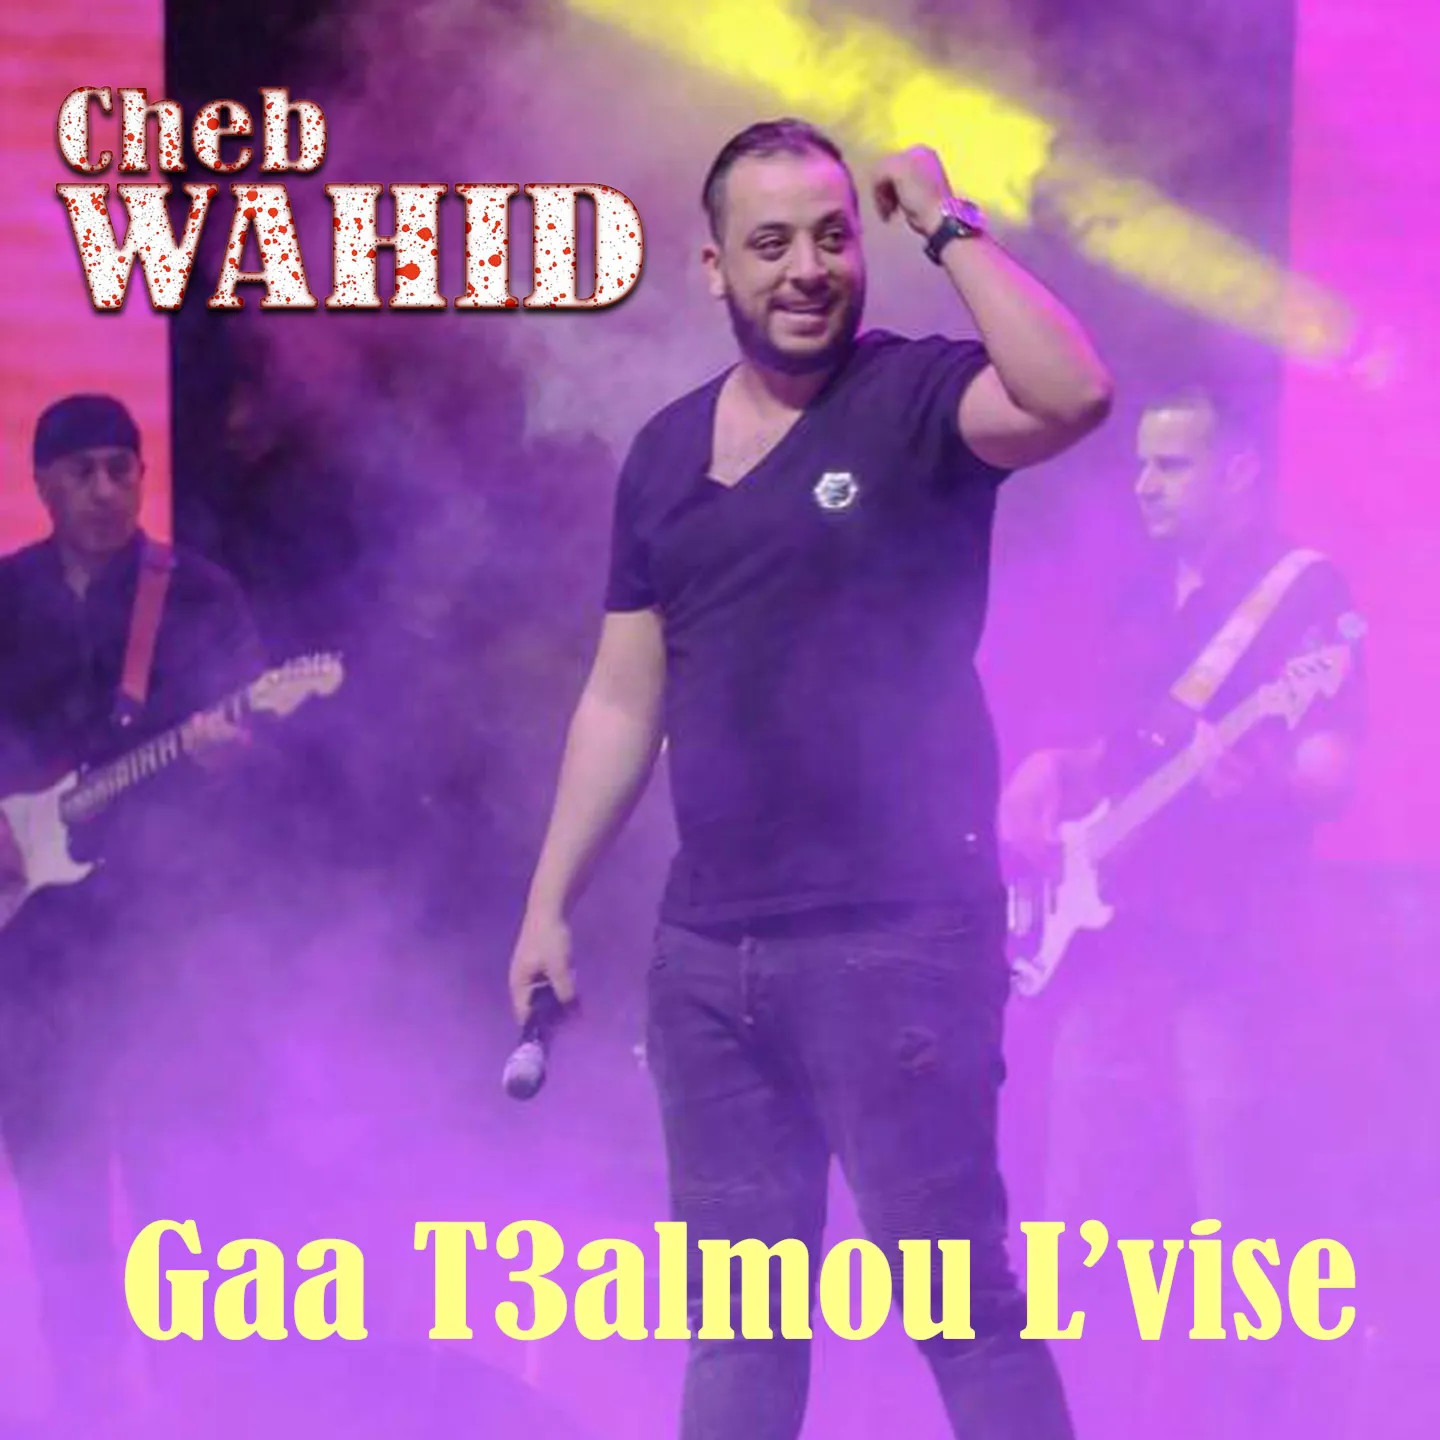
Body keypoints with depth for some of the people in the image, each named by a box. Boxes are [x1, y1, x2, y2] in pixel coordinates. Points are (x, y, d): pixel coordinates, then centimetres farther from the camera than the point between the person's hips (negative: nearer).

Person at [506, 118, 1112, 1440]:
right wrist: (549, 901, 13)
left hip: (898, 936, -6)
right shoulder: (666, 452, 12)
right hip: (704, 950, 6)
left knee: (960, 1299, -2)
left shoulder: (917, 400, -5)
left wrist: (947, 223, -18)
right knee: (735, 1309, 15)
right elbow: (621, 703, 16)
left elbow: (1072, 395, -28)